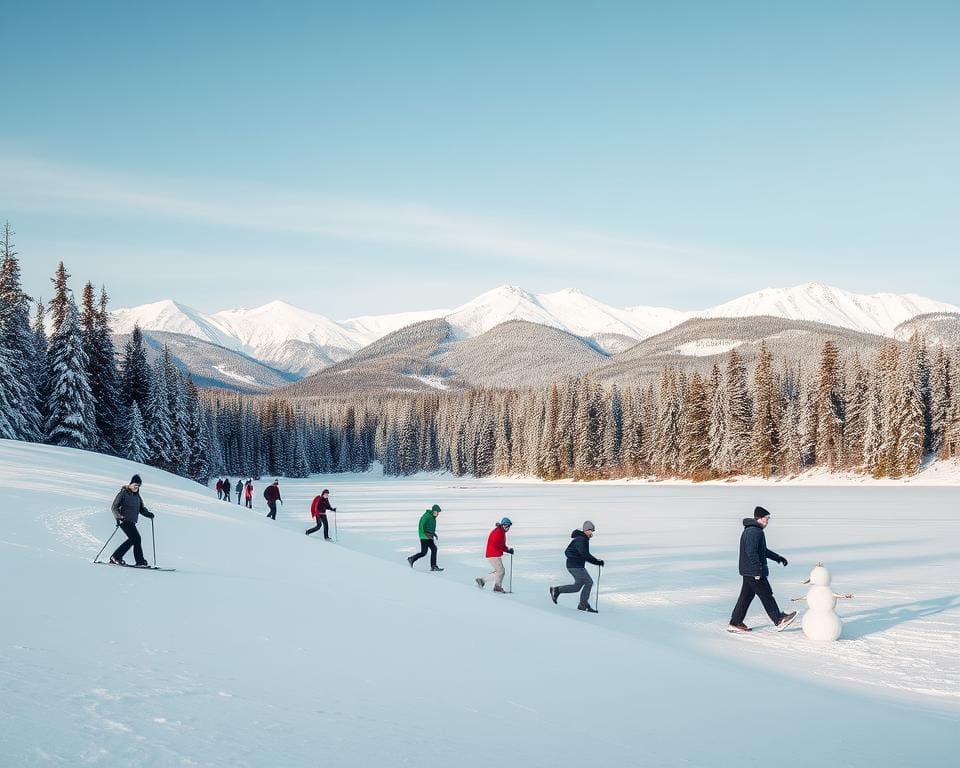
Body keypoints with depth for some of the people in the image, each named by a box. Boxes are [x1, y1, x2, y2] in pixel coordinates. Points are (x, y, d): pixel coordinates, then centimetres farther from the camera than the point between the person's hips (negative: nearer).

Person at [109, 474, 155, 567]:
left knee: (132, 540, 8)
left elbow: (141, 509, 19)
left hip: (132, 522, 8)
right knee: (136, 538, -14)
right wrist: (118, 516, -21)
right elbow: (114, 507, -5)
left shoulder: (137, 496, 17)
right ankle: (140, 561, -11)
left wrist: (148, 514, -1)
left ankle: (116, 558, 18)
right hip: (125, 520, -8)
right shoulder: (123, 493, -5)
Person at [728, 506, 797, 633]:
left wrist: (778, 557, 30)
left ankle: (735, 623, 13)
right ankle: (779, 621, 7)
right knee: (766, 596, -1)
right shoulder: (754, 532, -18)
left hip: (748, 571, 10)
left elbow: (763, 550, 29)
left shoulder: (750, 530, 18)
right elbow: (751, 552, -26)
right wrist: (758, 570, -25)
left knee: (746, 596, 11)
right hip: (754, 572, -10)